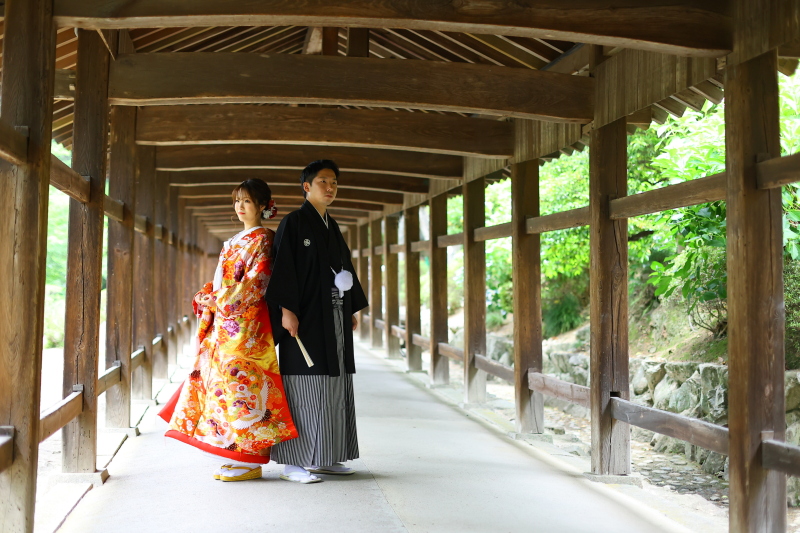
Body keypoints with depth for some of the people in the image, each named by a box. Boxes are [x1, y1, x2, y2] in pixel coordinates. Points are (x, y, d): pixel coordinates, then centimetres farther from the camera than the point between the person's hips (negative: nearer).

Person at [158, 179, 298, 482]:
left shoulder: (261, 240, -5)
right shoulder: (234, 241, 20)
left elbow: (255, 282, -15)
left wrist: (223, 301, -13)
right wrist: (208, 298, 3)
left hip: (246, 321, -9)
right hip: (223, 322, 9)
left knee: (239, 381, -9)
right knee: (222, 381, 7)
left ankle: (251, 461, -2)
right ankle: (237, 457, 14)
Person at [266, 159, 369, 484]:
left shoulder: (332, 226, 18)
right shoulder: (294, 223, -5)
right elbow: (283, 266, -13)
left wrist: (352, 309, 18)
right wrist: (286, 310, -21)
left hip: (334, 318, 8)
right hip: (305, 318, -8)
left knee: (332, 387, 9)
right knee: (304, 388, -7)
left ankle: (323, 458, 17)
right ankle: (292, 462, -1)